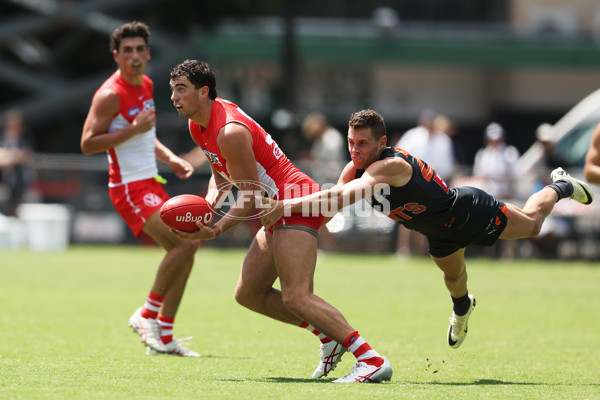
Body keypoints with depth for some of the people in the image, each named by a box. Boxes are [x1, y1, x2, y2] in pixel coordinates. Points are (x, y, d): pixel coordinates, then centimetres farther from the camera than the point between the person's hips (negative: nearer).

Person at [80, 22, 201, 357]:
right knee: (185, 242, -22)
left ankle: (164, 336, 12)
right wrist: (133, 130, -25)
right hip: (130, 188, -9)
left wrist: (170, 158, 12)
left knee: (186, 247, 6)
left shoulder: (146, 85, 12)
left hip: (151, 184, 9)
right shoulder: (111, 95, -15)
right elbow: (88, 143, -20)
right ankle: (147, 315, -9)